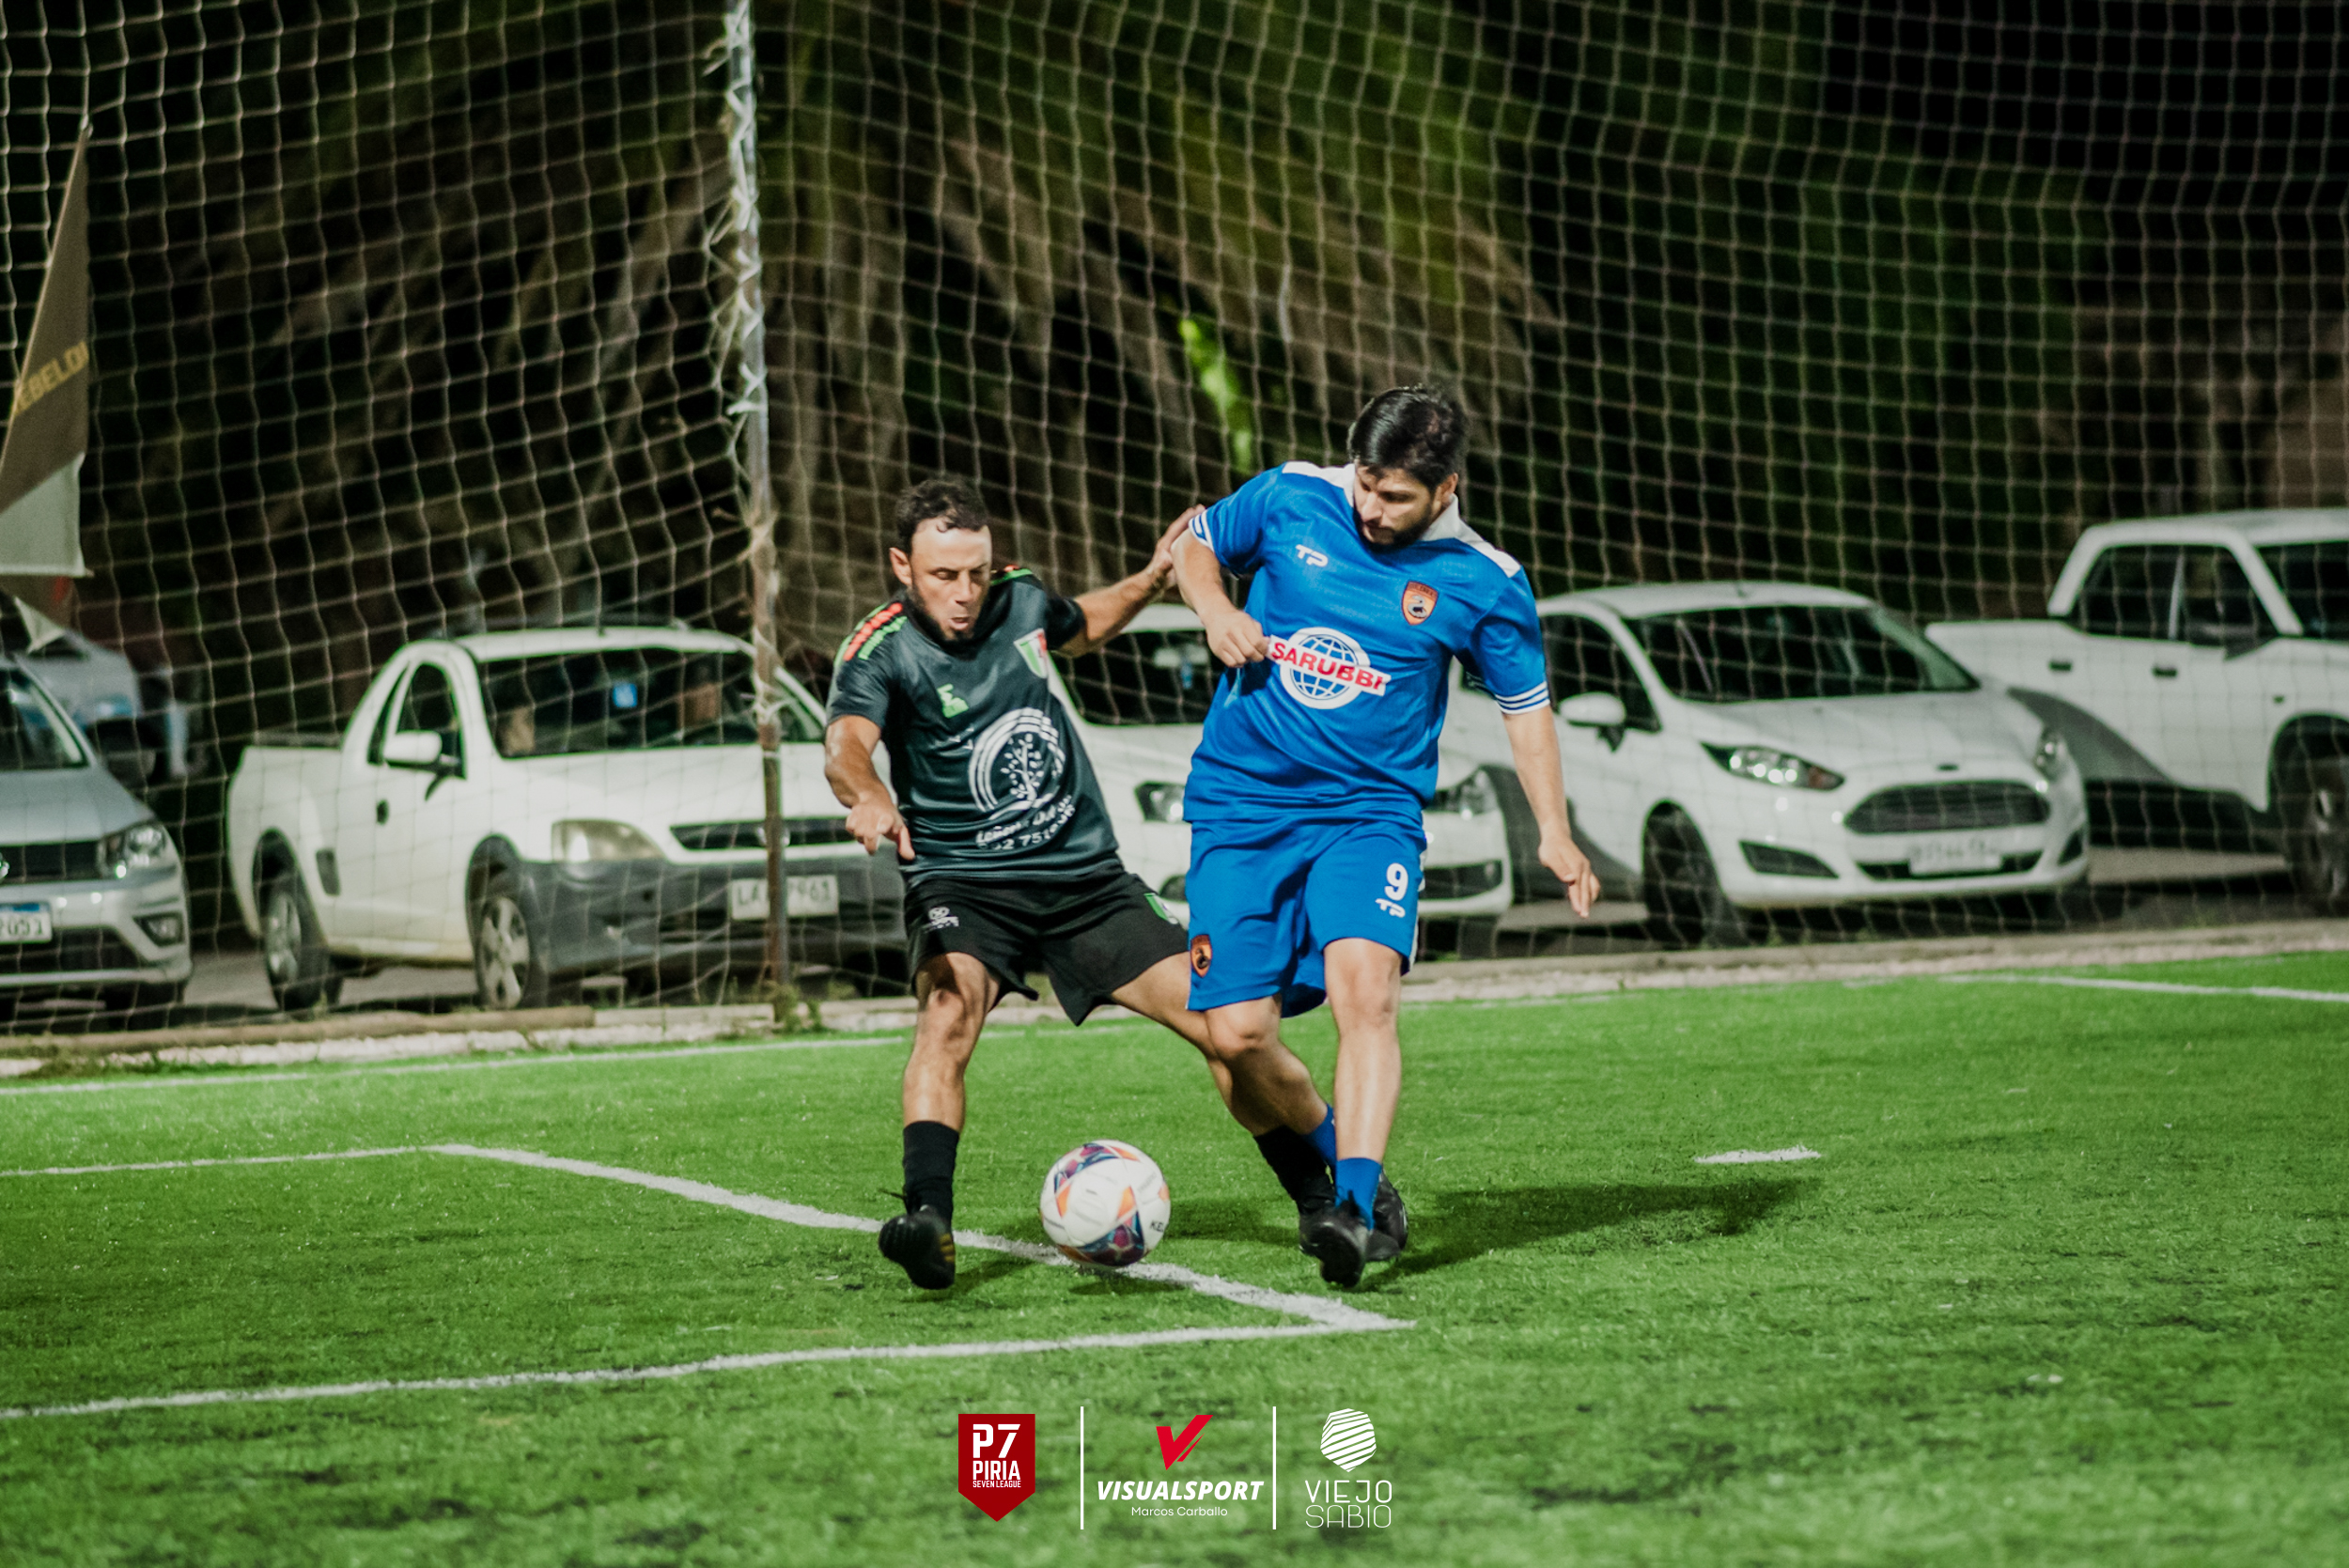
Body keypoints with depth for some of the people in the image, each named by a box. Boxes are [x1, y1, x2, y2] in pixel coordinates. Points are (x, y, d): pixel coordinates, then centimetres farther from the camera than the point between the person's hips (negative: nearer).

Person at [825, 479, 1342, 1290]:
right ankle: (928, 1219, -43)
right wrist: (867, 794, -57)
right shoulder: (880, 651, -14)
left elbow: (1079, 626, 28)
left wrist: (1154, 576, 12)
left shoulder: (1018, 598, 2)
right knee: (947, 1014, -35)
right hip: (964, 883, -4)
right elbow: (845, 742, -35)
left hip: (1085, 874, 4)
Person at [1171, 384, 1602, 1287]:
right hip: (1240, 806, 2)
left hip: (1369, 813, -2)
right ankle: (1329, 1170, 22)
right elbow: (1196, 543, 16)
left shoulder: (1482, 583, -4)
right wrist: (1215, 611, -5)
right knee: (1235, 1034, -4)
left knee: (1364, 991, -27)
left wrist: (1554, 834, 5)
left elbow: (1525, 704, 11)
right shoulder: (1289, 499, -3)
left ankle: (1354, 1207, -33)